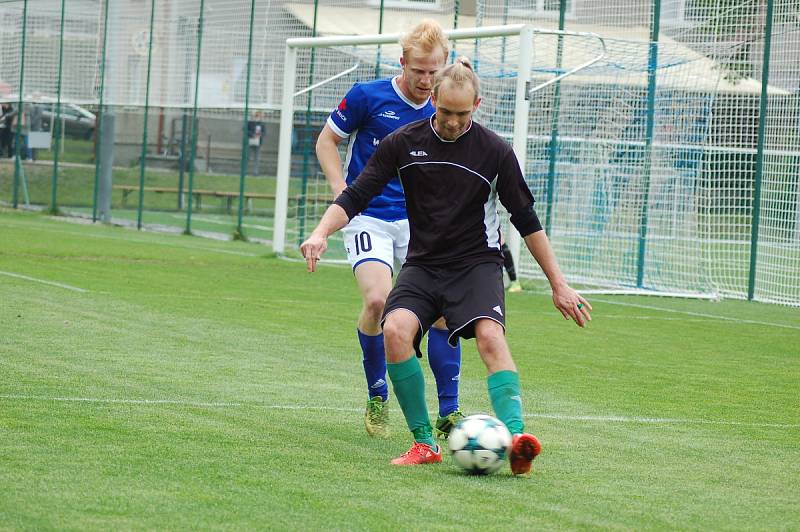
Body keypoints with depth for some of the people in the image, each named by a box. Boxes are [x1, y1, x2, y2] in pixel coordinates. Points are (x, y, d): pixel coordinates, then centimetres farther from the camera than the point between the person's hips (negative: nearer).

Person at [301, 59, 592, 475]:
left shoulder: (495, 152, -4)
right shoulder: (403, 143, -1)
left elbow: (526, 221, 4)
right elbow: (355, 197, 0)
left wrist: (559, 285, 4)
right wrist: (322, 232, -19)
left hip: (477, 264, -2)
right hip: (423, 265, 2)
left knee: (490, 336, -30)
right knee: (395, 330, -26)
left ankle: (515, 439, -42)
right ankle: (424, 444, -17)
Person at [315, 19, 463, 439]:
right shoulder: (368, 97, -6)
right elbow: (326, 141, 4)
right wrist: (342, 191, -9)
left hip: (417, 221, 3)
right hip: (368, 217, -3)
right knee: (377, 299, -24)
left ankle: (449, 413, -1)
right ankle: (377, 397, 0)